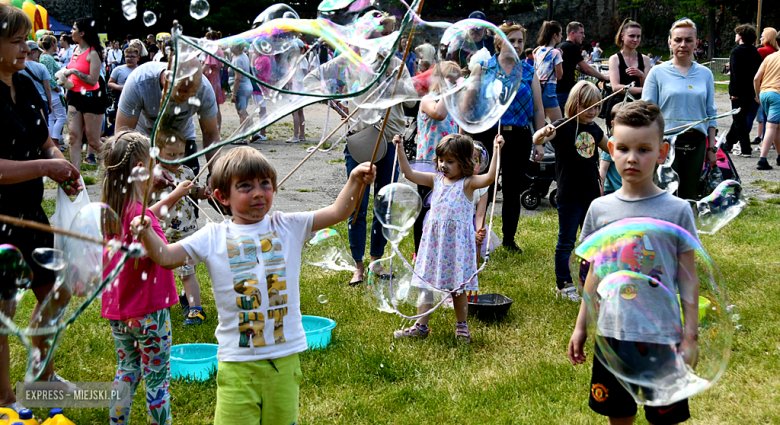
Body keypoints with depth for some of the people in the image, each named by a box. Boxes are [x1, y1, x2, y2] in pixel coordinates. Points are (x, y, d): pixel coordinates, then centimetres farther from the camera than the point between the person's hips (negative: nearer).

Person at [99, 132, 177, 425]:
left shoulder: (112, 209, 4)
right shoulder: (137, 212, -22)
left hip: (117, 312, 8)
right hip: (148, 310, -8)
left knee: (126, 371, 19)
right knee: (157, 379, 5)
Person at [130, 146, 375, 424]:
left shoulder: (288, 227, 5)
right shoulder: (214, 237, 1)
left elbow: (337, 212, 4)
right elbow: (165, 256, -1)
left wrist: (354, 182, -12)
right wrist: (146, 234, -20)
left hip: (285, 358, 2)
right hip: (237, 362, -1)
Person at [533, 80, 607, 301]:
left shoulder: (594, 130, 7)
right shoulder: (563, 127, -12)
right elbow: (537, 139, -30)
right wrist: (543, 134, -51)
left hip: (592, 195, 6)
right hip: (569, 197, -6)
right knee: (566, 242, 3)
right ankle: (563, 284, 15)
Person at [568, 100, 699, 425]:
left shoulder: (677, 210, -7)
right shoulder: (600, 208, 1)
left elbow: (688, 278, -2)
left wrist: (690, 336, -3)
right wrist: (581, 326, 12)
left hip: (661, 337, -3)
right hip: (611, 334, 3)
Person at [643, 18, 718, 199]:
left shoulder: (705, 74, 9)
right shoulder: (658, 72, 0)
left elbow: (711, 114, 13)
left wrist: (712, 148, 11)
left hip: (696, 143, 3)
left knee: (690, 197, 8)